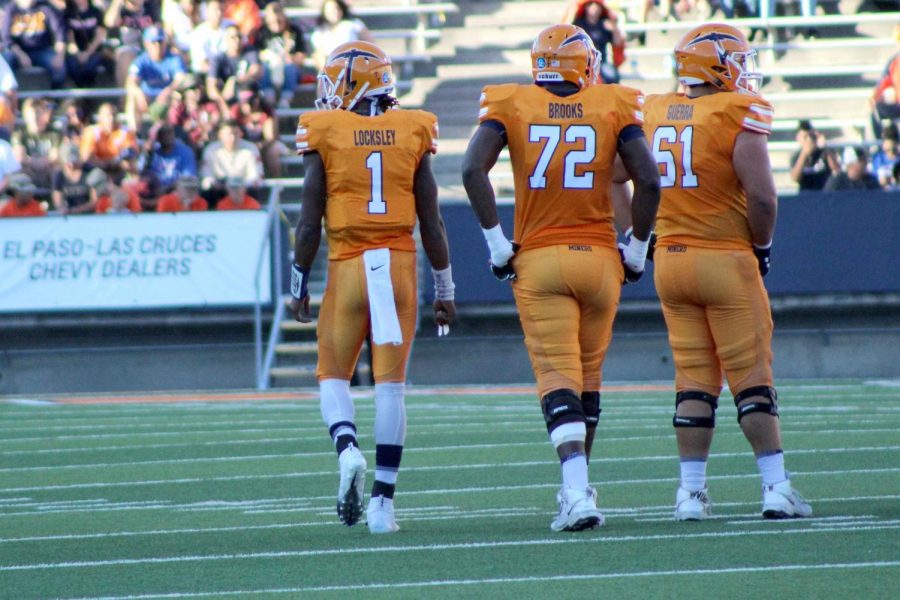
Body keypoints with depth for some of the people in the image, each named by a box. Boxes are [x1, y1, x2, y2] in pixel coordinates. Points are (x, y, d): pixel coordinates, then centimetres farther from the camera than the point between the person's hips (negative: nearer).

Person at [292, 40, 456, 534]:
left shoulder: (325, 134, -3)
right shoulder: (411, 133, 3)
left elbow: (310, 222, -3)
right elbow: (431, 223, 5)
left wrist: (299, 285, 7)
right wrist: (444, 289, 14)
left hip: (347, 266, -1)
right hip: (400, 263, 1)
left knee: (334, 373, 13)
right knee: (390, 382, 3)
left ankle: (348, 450, -16)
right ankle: (382, 502, 1)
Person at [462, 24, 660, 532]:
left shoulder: (511, 105, 1)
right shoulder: (613, 106, 2)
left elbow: (473, 170, -12)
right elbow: (649, 180, -6)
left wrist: (496, 242, -4)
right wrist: (637, 250, 6)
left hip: (538, 261, -1)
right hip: (598, 257, 1)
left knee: (558, 379, -6)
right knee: (588, 380, 18)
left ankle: (578, 493, -23)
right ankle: (577, 487, 26)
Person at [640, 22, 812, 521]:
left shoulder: (654, 114, 6)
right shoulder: (738, 115, -11)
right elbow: (761, 196, -17)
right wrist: (762, 246, 0)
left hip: (670, 259, 5)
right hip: (726, 259, -5)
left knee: (693, 378, 9)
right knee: (752, 378, 0)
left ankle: (691, 490, 6)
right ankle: (776, 487, 0)